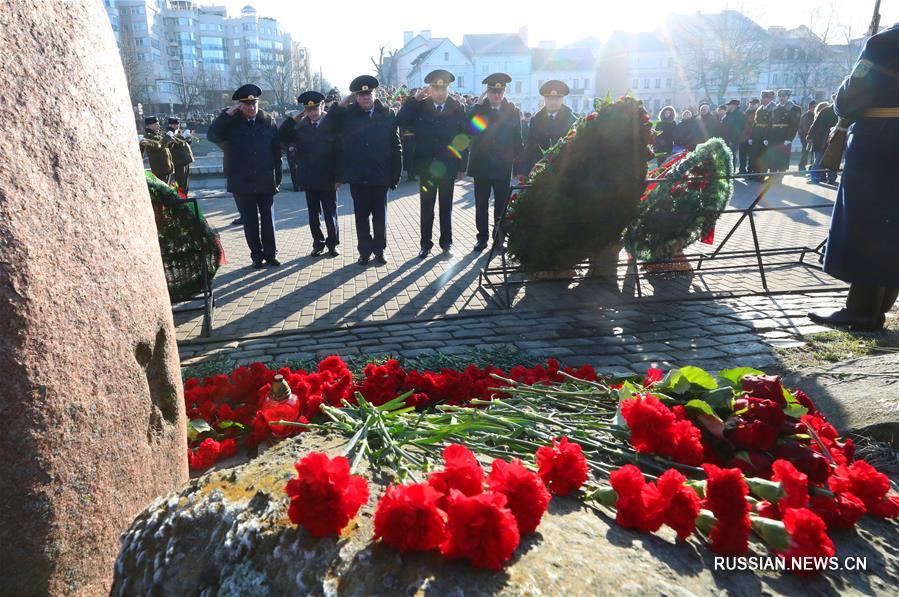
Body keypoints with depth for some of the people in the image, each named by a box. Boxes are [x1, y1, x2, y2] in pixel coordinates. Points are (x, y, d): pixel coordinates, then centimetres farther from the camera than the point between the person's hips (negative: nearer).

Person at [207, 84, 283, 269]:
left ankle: (270, 253, 19)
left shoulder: (268, 122, 3)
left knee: (268, 219, 7)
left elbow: (276, 151, 4)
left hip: (266, 182, 0)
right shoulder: (232, 123, 1)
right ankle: (257, 255, 17)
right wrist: (228, 113, -17)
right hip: (242, 183, 0)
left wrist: (277, 178, 2)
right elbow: (212, 135, -13)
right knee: (249, 222, 6)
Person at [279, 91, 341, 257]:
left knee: (331, 215, 6)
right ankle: (318, 244, 24)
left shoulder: (332, 124, -7)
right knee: (314, 215, 11)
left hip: (328, 180, -3)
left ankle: (333, 244, 21)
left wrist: (339, 177, -11)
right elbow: (281, 138, -3)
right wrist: (293, 119, -9)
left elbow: (340, 151, -8)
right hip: (309, 179, 3)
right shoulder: (299, 126, 3)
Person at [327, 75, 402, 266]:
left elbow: (396, 147, -1)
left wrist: (395, 175, -4)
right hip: (357, 177, 1)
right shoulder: (347, 114, 2)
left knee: (380, 215, 10)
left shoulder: (387, 115, 0)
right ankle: (365, 251, 20)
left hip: (380, 176, 0)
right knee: (361, 215, 8)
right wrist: (341, 104, -9)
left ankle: (379, 250, 23)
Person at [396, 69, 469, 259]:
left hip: (448, 167, 0)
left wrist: (462, 167, -4)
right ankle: (426, 244, 19)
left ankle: (446, 243, 23)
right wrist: (414, 99, -17)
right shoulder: (419, 107, -1)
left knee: (446, 207, 10)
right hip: (426, 166, 0)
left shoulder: (458, 109, -2)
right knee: (426, 207, 8)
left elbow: (464, 139, -1)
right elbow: (400, 121, -13)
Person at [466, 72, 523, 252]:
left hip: (503, 166, 0)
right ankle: (482, 237, 17)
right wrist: (478, 105, -15)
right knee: (481, 205, 6)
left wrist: (517, 159, -1)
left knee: (501, 204, 7)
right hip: (481, 165, 0)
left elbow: (517, 139, 5)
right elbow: (470, 129, -15)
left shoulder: (513, 111, 3)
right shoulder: (478, 109, 3)